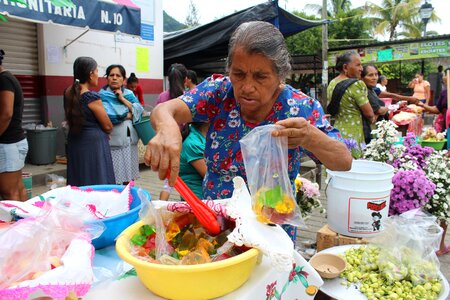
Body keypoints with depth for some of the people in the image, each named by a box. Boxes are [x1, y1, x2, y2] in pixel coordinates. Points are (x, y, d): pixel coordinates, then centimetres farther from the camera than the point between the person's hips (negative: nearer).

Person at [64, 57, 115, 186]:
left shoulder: (68, 93, 3)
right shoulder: (92, 97, -18)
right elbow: (108, 126, -9)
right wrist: (103, 133, 9)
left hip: (75, 142, 8)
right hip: (94, 143, -8)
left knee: (78, 183, 16)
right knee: (97, 183, 1)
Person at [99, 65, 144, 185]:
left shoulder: (129, 93, 14)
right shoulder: (103, 95, -2)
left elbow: (139, 110, -1)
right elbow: (108, 116, -17)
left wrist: (122, 99, -8)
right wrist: (128, 114, -4)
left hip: (130, 140, 5)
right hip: (114, 141, -4)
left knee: (128, 178, 9)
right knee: (113, 180, -2)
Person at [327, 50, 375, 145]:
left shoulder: (331, 84, 6)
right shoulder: (356, 85, -16)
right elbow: (369, 113, -10)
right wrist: (372, 119, 10)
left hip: (336, 133, 7)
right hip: (352, 135, -7)